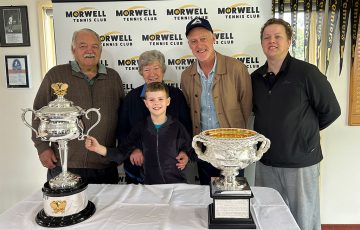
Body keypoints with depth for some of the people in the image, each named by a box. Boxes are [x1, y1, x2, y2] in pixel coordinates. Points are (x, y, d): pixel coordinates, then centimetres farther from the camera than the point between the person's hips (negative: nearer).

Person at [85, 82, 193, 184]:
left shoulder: (177, 126, -3)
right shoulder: (141, 128, 1)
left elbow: (190, 150, 8)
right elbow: (121, 154, -3)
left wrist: (185, 156, -11)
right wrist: (98, 148, -14)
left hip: (176, 183, -2)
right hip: (150, 184, 2)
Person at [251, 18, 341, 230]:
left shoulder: (307, 73, -11)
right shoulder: (255, 78, 4)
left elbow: (331, 111, -5)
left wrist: (305, 130, 4)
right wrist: (275, 130, 7)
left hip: (301, 162, -4)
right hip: (265, 162, 5)